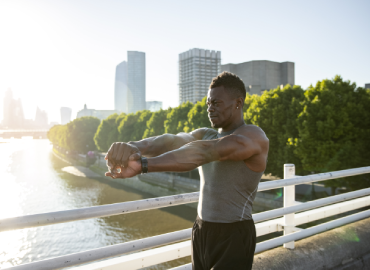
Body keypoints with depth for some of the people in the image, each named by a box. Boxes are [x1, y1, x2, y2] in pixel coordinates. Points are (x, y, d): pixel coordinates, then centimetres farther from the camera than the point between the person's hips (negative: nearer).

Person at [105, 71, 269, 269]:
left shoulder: (253, 136, -14)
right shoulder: (205, 135, 7)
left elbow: (203, 152, -31)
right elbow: (171, 141, -13)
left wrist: (143, 165, -40)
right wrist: (135, 147, -34)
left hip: (233, 238, -6)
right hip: (201, 232, 6)